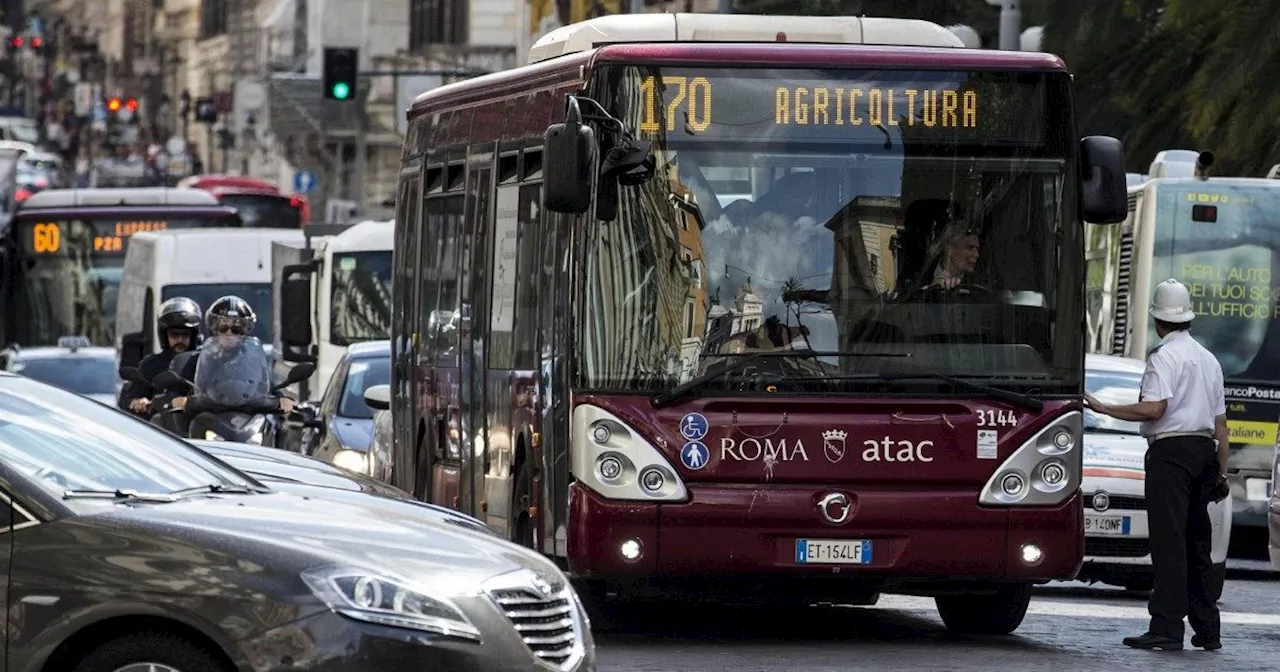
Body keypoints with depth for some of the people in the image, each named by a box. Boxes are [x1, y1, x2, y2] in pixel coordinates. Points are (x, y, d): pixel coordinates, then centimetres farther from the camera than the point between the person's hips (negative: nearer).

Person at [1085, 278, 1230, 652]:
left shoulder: (1165, 357, -8)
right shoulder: (1208, 359, 19)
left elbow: (1154, 408, -21)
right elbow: (1220, 422, 20)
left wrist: (1105, 409, -14)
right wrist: (1222, 472, 23)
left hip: (1170, 450, -8)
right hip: (1204, 450, 8)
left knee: (1169, 542, -12)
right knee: (1198, 546, 13)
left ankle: (1167, 628, -19)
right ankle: (1207, 630, 16)